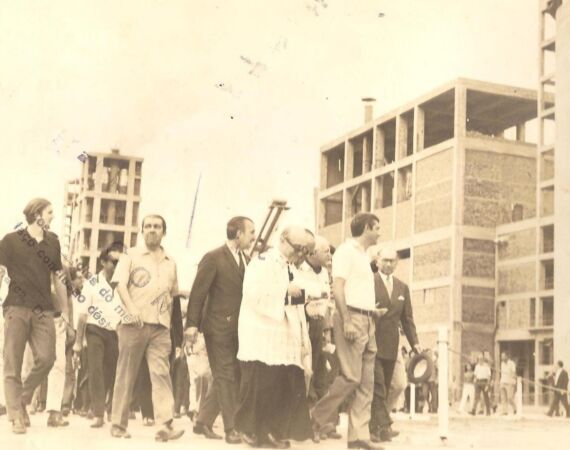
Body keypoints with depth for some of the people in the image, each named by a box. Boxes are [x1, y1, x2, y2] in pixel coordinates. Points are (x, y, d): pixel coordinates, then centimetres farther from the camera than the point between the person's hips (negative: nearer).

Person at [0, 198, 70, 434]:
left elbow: (58, 278, 20)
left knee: (46, 358, -11)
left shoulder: (53, 242, 15)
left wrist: (64, 309, 19)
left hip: (44, 310, 3)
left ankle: (22, 399, 13)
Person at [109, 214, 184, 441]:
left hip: (160, 327, 2)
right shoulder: (131, 255, 5)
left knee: (161, 373, -9)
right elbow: (120, 285, -7)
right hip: (133, 323, -2)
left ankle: (165, 425, -16)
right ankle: (119, 424, 12)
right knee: (126, 375, 3)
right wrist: (132, 309, -22)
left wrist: (168, 318, 12)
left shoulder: (170, 263, 15)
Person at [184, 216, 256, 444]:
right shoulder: (213, 258, -8)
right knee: (226, 378, -3)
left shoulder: (245, 260, 12)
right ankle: (231, 429, 3)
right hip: (218, 327, -7)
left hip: (238, 328, 7)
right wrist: (192, 324, -16)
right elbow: (198, 293, -11)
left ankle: (203, 422, 23)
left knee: (229, 378, 11)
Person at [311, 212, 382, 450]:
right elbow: (338, 287, -15)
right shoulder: (346, 250, -6)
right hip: (352, 318, -9)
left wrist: (373, 310, 14)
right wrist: (347, 321, -22)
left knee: (366, 382, 4)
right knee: (351, 377, -13)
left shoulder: (363, 254, 21)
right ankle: (317, 420, 2)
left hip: (367, 321, 9)